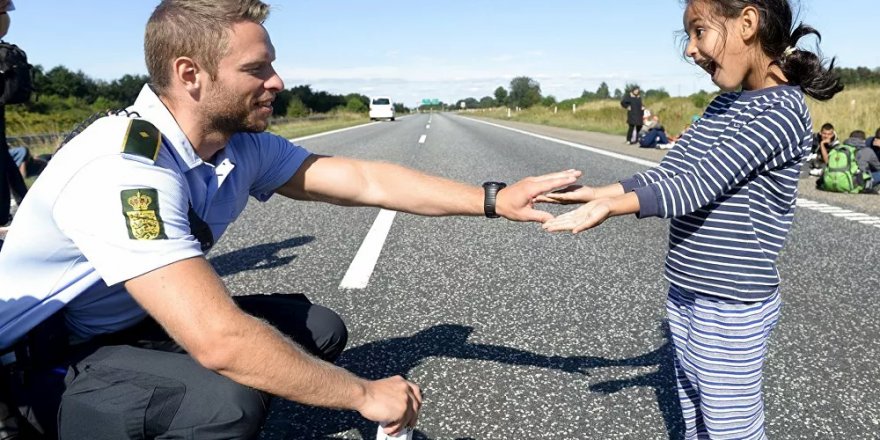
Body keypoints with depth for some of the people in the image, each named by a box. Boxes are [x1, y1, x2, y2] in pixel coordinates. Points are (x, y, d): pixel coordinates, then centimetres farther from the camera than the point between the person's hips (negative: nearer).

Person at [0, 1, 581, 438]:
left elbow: (366, 181, -9)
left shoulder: (244, 147, -8)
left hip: (141, 327, 8)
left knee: (319, 329, -2)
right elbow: (220, 340, -40)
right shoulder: (122, 171, -34)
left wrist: (494, 200, -14)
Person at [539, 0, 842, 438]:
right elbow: (666, 173, 5)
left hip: (731, 308, -8)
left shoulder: (781, 111, -17)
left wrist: (612, 206, -35)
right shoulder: (725, 104, 8)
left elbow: (700, 184, -27)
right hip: (685, 297, 8)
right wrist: (596, 192, -5)